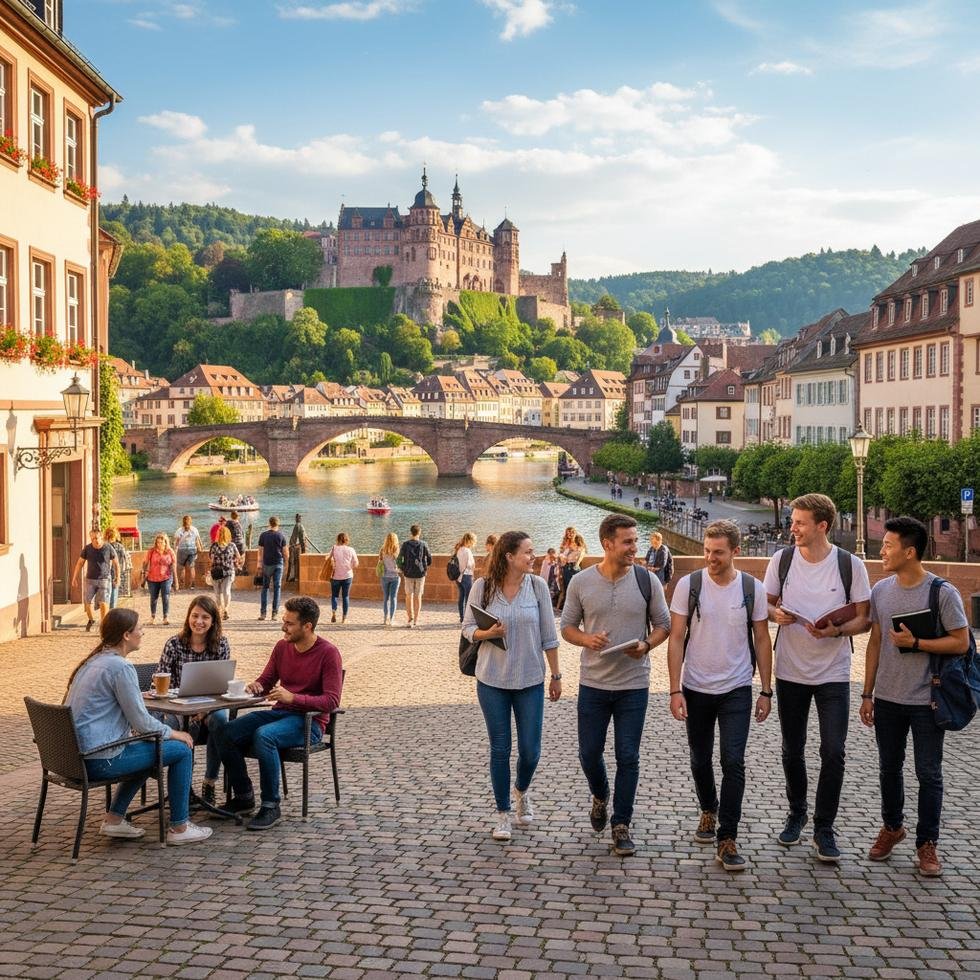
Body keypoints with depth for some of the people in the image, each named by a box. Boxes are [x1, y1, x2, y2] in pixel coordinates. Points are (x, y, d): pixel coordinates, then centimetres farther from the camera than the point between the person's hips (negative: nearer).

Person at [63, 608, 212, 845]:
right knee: (181, 750, 0)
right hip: (100, 760, -10)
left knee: (151, 747, 30)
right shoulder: (121, 667, -17)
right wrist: (172, 732, 1)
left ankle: (114, 818, 25)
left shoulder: (93, 661, 12)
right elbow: (141, 722, -14)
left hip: (76, 754, 10)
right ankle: (179, 828, 9)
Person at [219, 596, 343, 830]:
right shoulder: (282, 647, 9)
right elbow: (266, 681, 19)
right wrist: (256, 686, -6)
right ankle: (243, 797, 0)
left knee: (264, 736, -35)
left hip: (310, 721, -7)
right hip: (280, 713, 7)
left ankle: (271, 807, -23)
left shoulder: (328, 653, -11)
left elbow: (332, 700, -17)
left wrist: (293, 698, -28)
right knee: (227, 733, -15)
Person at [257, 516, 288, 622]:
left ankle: (263, 613, 3)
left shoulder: (263, 535, -1)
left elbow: (261, 550, -1)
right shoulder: (281, 535, -2)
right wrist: (285, 559, 19)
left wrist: (260, 563, 8)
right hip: (278, 563, -1)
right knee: (277, 587, 3)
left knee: (265, 587, 9)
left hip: (267, 564, 1)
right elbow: (285, 552, 0)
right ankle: (275, 613, 0)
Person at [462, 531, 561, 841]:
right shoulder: (483, 587, -7)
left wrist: (556, 675, 5)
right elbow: (467, 627, 1)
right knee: (500, 750, 6)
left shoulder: (537, 585, -4)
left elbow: (549, 635, 2)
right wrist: (487, 633, -20)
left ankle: (522, 791, 37)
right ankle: (503, 814, 22)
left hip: (530, 680, 1)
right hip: (492, 680, -1)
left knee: (530, 751, 4)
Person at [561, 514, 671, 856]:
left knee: (628, 758, 2)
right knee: (589, 753, 10)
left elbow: (663, 624, 4)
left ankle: (621, 826, 16)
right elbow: (567, 626, 4)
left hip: (633, 684, -1)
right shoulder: (581, 582, -3)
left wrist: (646, 644, -16)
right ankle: (600, 797, 41)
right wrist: (588, 639, -17)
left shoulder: (647, 580, -4)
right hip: (593, 683, 1)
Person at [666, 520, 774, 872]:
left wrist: (766, 691, 2)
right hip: (696, 689, 1)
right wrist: (675, 691, -10)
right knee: (700, 760, 14)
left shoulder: (752, 589, -4)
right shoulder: (689, 585, -7)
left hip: (736, 690, -1)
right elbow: (676, 639, -5)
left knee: (733, 762, -10)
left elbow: (762, 641, 3)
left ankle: (726, 840, -4)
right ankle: (708, 812, 41)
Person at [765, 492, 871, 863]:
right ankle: (796, 814, 34)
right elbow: (767, 604, 8)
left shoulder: (850, 565, -8)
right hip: (790, 672, 2)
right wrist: (775, 613, -15)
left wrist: (837, 630, -23)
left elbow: (864, 619, -3)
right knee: (792, 750, 13)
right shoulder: (782, 559, -3)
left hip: (833, 674, -2)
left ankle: (824, 828, 9)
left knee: (833, 752, -6)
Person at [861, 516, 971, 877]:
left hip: (926, 701, -4)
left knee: (929, 774, 3)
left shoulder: (943, 593, -12)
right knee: (889, 767, 16)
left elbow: (961, 643, -11)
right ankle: (892, 827, 35)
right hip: (887, 698, 4)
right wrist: (867, 694, 9)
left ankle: (927, 844, 16)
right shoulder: (881, 590, 2)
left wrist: (915, 643, -20)